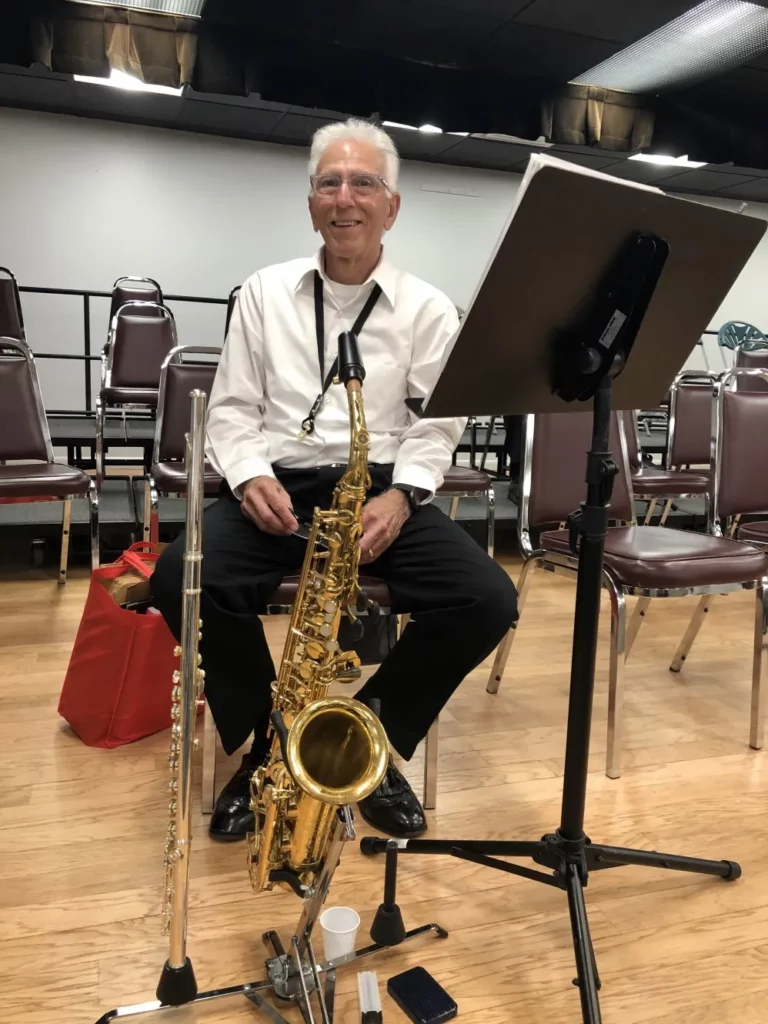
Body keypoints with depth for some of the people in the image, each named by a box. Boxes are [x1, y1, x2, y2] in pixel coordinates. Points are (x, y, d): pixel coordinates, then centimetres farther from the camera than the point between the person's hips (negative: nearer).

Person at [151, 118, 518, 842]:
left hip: (384, 491, 0)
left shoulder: (428, 309, 8)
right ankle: (271, 743, -3)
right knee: (181, 580, -28)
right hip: (277, 487, 1)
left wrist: (400, 495, -17)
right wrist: (250, 475, -14)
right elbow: (232, 409, 7)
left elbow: (435, 425, 3)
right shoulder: (264, 293, 11)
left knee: (488, 600, -23)